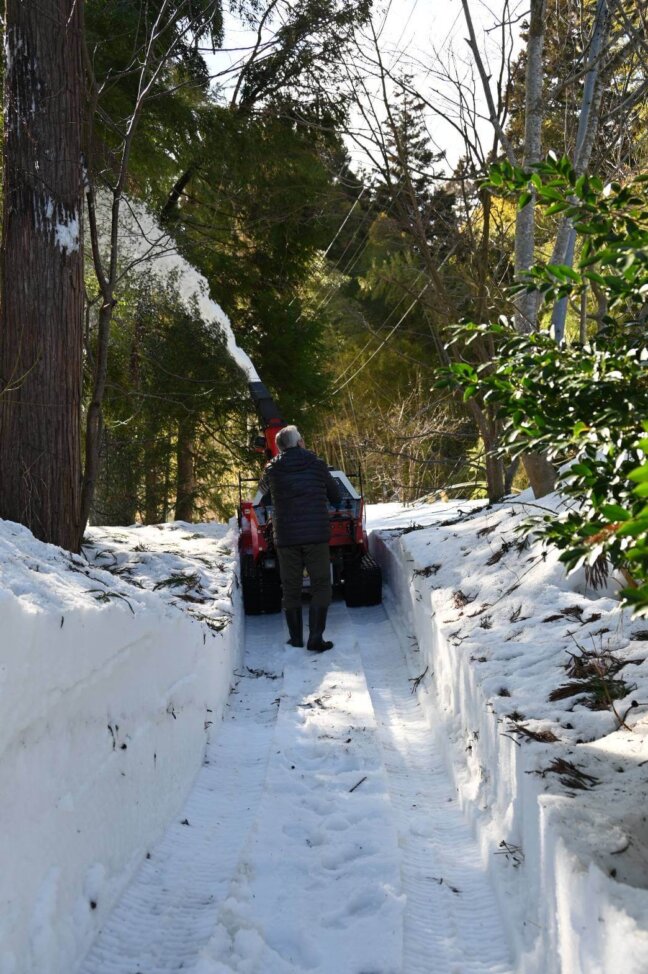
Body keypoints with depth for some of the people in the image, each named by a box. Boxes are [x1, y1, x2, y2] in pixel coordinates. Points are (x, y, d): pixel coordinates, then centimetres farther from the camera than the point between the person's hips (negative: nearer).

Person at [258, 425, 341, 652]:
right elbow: (336, 498, 11)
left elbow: (263, 488, 26)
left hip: (286, 537, 1)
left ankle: (296, 640, 14)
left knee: (290, 588, 11)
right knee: (320, 586, 4)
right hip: (316, 535, -1)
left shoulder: (273, 469, 4)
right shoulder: (317, 465, 2)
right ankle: (315, 639, -4)